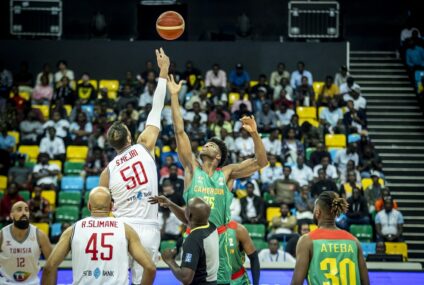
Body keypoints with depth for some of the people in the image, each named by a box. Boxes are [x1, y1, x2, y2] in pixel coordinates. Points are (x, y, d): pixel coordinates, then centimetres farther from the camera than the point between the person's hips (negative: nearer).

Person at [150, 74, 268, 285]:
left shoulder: (226, 173, 9)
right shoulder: (192, 168, 8)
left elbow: (261, 162, 7)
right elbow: (179, 131, 5)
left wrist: (254, 134, -7)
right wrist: (174, 96, 3)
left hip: (219, 238, 0)